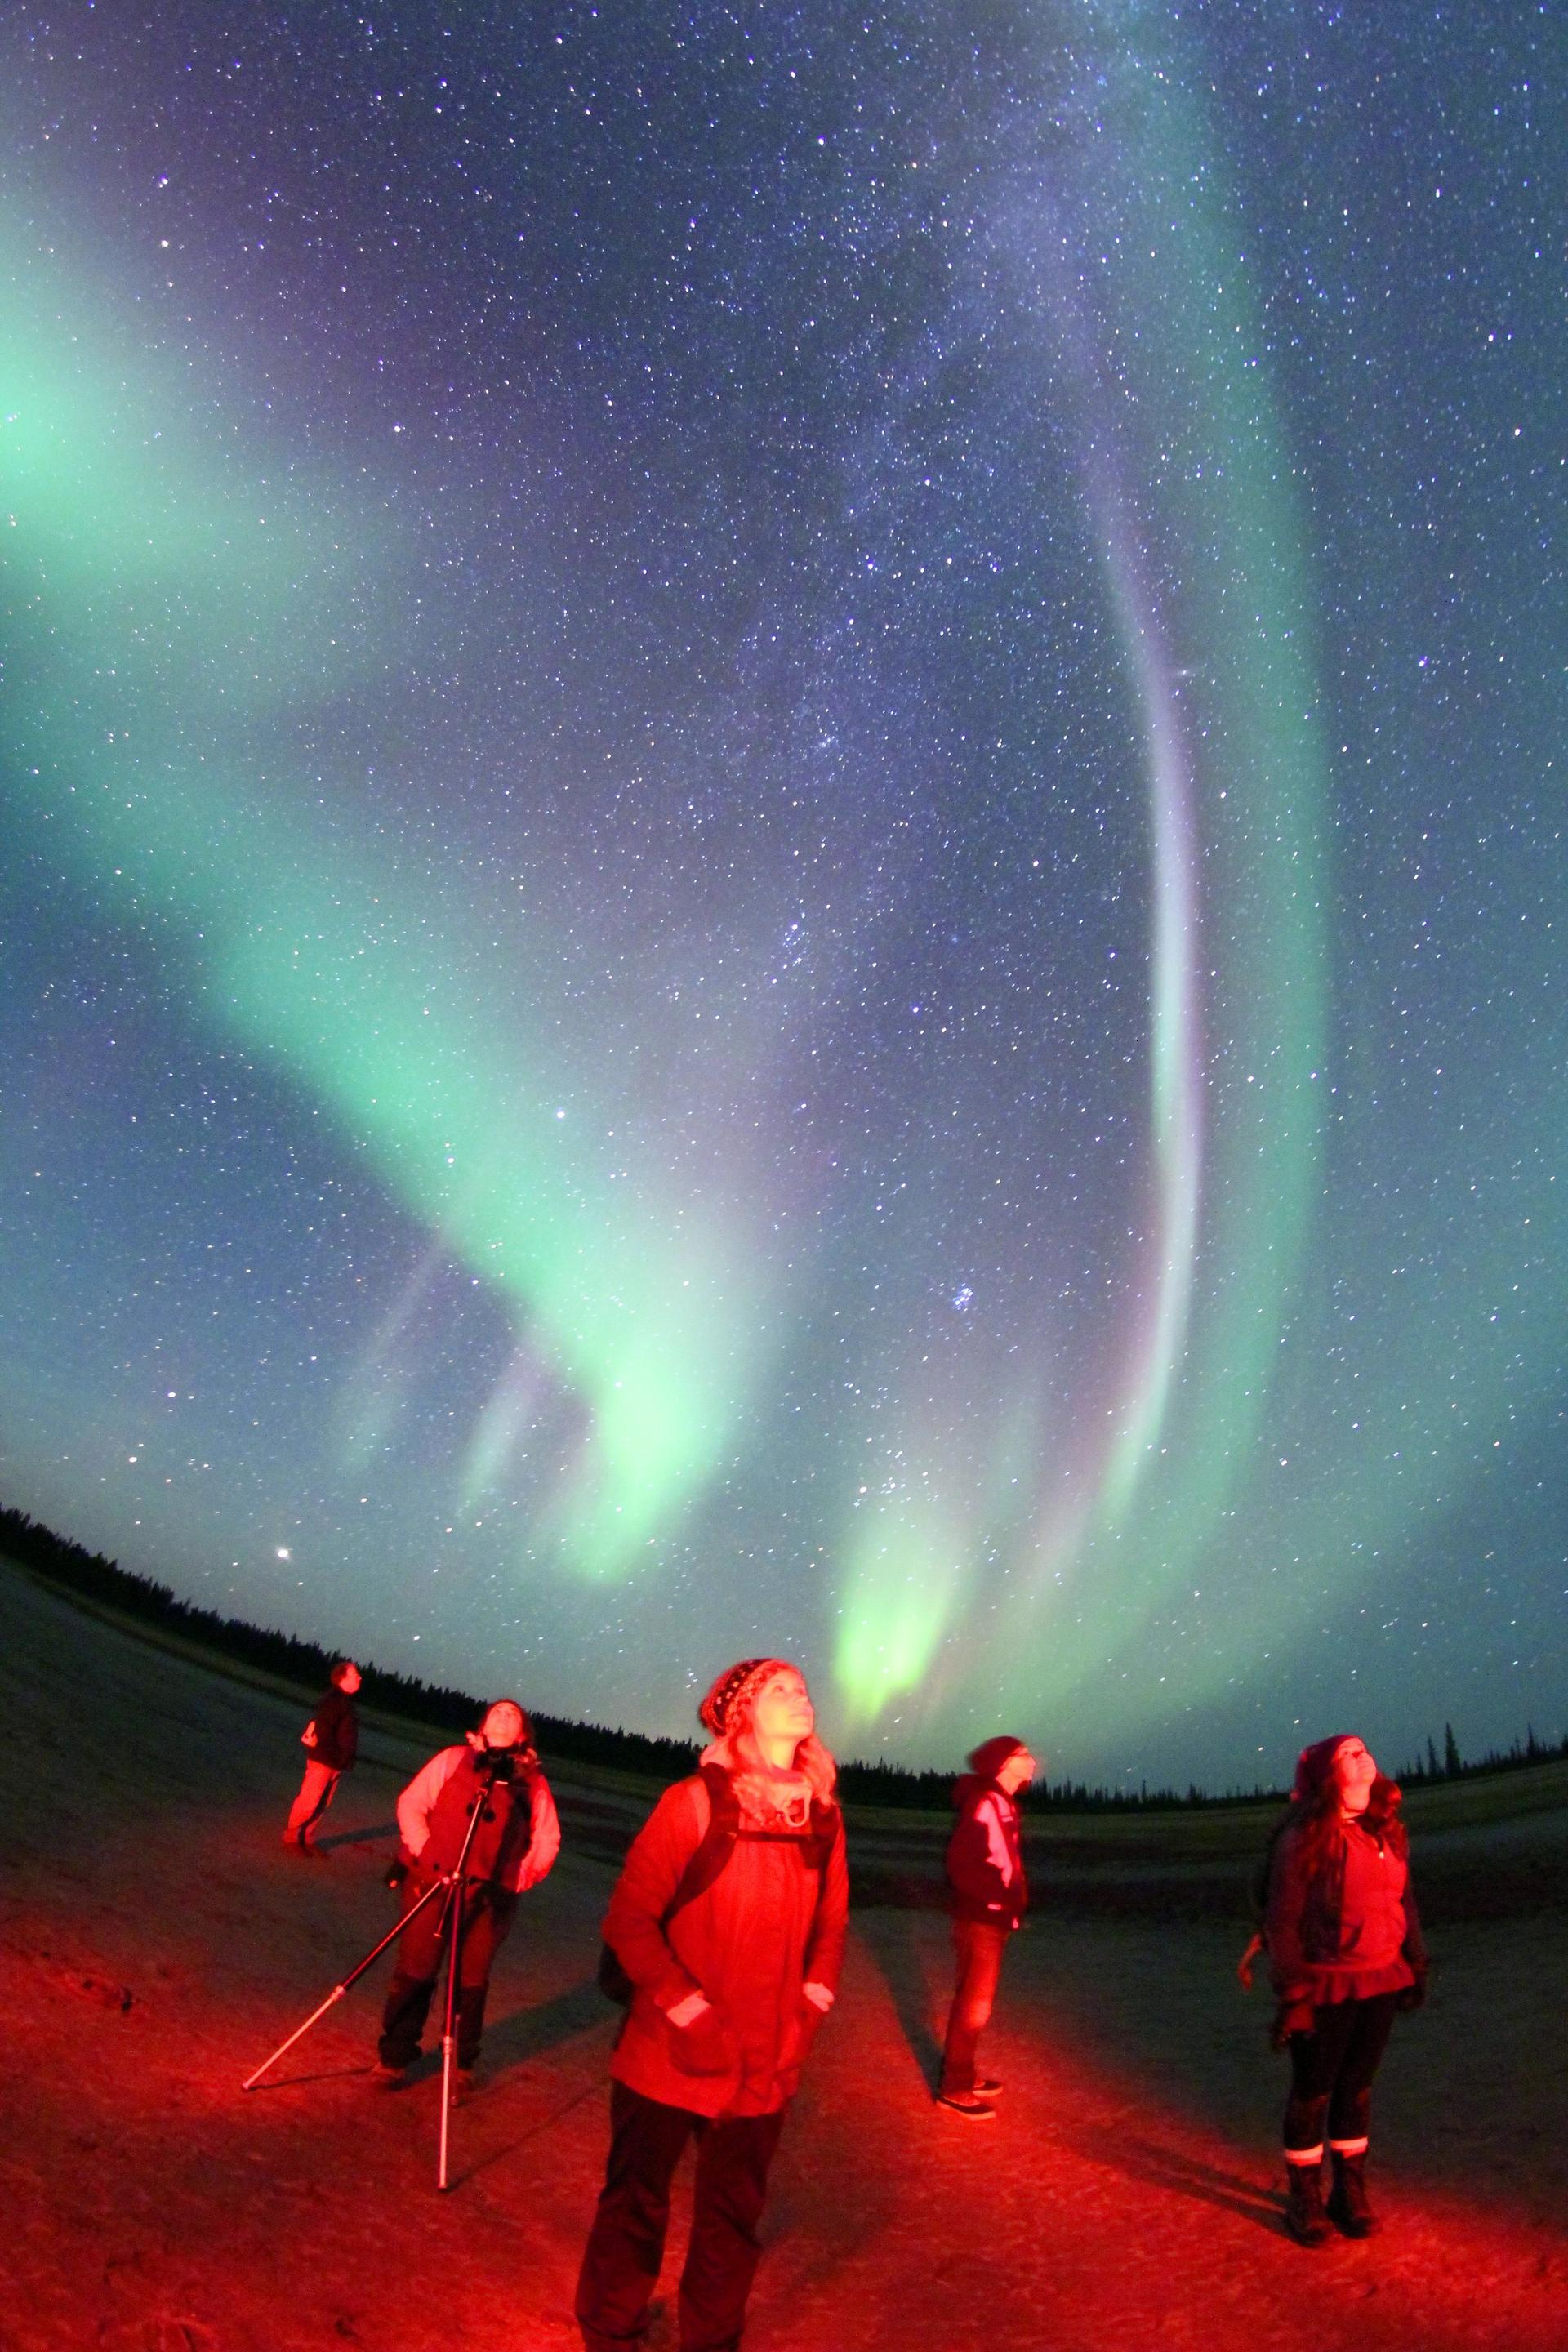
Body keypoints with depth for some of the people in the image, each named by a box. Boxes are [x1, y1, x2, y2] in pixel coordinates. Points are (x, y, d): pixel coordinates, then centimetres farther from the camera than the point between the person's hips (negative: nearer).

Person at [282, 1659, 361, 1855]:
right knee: (309, 1802, -2)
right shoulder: (334, 1699, -15)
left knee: (322, 1805, 12)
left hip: (336, 1763, 9)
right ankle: (292, 1837, 11)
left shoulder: (345, 1700, 15)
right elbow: (323, 1728, -21)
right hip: (323, 1759, -9)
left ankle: (307, 1839, 20)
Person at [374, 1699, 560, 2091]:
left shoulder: (533, 1780, 7)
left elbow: (547, 1840, 8)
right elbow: (411, 1803, 2)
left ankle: (463, 2063, 21)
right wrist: (423, 1851, -7)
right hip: (432, 1882, -1)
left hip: (491, 1896, 1)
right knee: (415, 1972, 1)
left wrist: (520, 1878, -1)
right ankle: (394, 2057, 16)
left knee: (473, 1981, 6)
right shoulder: (453, 1759, 5)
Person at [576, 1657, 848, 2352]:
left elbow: (831, 1922, 11)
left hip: (763, 2065, 4)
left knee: (734, 2217, 18)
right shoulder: (694, 1803, -15)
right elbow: (628, 1919, -14)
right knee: (636, 2206, 14)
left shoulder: (822, 1815, -1)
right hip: (671, 2057, -4)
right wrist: (687, 2012, -18)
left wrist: (812, 2004, 0)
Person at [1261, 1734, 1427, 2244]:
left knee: (1357, 2086, 15)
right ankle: (1303, 2197, 25)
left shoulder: (1388, 1833, 4)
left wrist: (1415, 1965, 10)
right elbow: (1282, 1920, -14)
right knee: (1312, 2090, 7)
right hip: (1326, 1986, -5)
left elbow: (1404, 1901, 13)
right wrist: (1292, 1993, -15)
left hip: (1380, 1982, 5)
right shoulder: (1303, 1838, -16)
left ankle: (1350, 2191, 31)